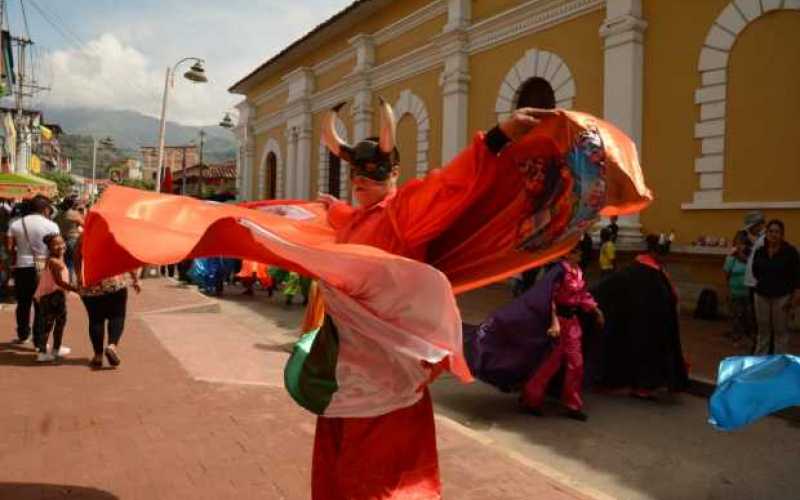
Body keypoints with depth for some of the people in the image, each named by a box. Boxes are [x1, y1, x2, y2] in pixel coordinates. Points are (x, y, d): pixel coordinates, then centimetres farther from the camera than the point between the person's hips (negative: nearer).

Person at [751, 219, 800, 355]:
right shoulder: (759, 252, 1)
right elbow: (755, 271, 16)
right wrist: (765, 282, 7)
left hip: (782, 296, -3)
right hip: (762, 295, 4)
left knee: (781, 330, 6)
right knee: (763, 329, 13)